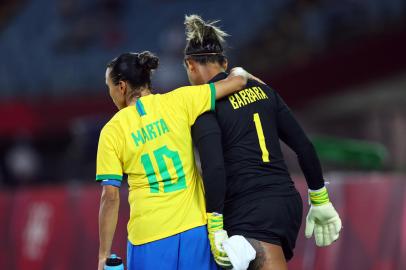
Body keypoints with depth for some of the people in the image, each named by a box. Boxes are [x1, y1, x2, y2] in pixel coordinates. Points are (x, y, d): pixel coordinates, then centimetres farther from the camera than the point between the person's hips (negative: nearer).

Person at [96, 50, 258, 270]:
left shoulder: (111, 131, -1)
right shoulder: (177, 102, 1)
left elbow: (110, 197, -5)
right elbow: (237, 80, 2)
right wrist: (240, 73, 26)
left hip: (149, 238, -1)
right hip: (196, 228, 2)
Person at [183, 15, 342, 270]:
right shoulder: (261, 89, 13)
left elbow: (214, 168, -18)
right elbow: (304, 146, 13)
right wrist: (320, 200, 21)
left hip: (251, 213, -7)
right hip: (288, 201, 7)